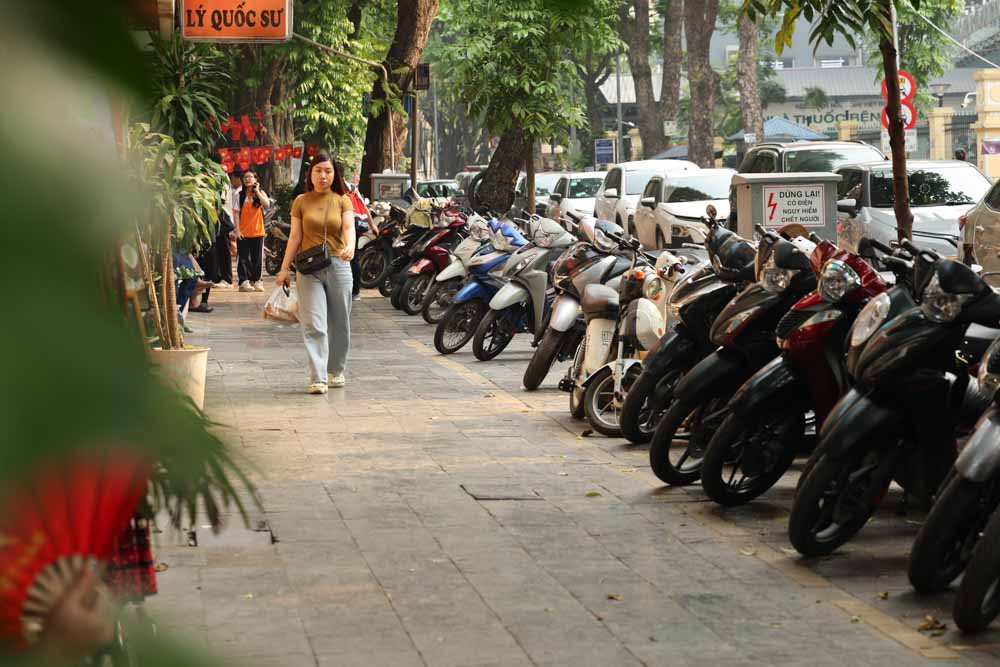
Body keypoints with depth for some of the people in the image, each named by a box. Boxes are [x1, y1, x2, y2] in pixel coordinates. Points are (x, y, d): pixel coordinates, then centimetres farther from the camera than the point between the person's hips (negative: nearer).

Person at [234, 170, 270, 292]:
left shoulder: (260, 193, 5)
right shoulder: (240, 195, 3)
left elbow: (267, 204, -14)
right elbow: (236, 213, 0)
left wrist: (257, 191, -15)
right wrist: (237, 230, -8)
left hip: (257, 231, 1)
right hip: (243, 232, -1)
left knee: (257, 258, 6)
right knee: (244, 258, -2)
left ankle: (256, 280, 16)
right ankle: (244, 281, -1)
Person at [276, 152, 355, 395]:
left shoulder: (343, 200, 5)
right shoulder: (301, 202, 7)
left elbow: (349, 228, -10)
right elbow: (295, 237, 7)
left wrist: (350, 247, -31)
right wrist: (284, 268, 3)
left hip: (338, 266, 1)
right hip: (309, 268, -1)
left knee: (339, 324, 10)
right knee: (313, 325, -10)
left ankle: (336, 371, 27)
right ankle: (317, 378, -14)